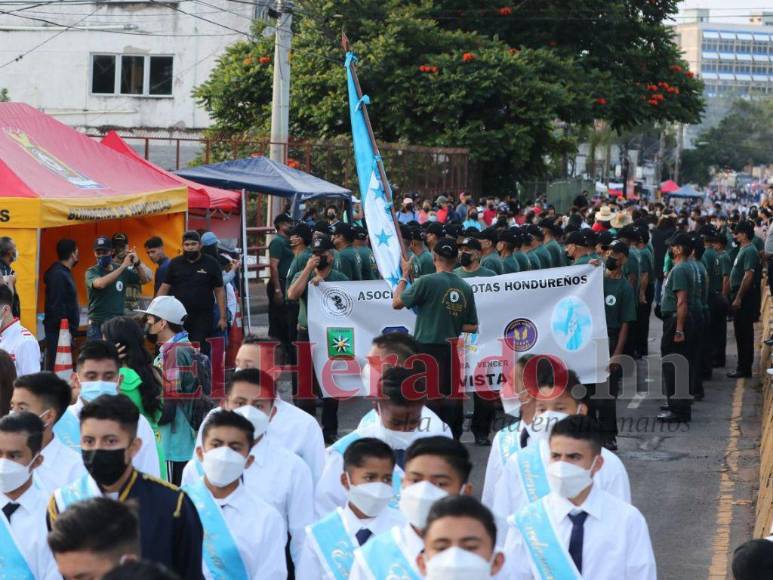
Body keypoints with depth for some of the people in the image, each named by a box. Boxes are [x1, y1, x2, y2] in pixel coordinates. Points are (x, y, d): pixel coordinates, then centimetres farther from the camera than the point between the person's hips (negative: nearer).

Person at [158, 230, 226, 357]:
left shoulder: (211, 264, 3)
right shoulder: (175, 263, 8)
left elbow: (219, 291, 4)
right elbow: (164, 288, 7)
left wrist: (223, 317, -1)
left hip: (203, 318, -2)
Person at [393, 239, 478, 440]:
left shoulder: (427, 282, -11)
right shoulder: (466, 288, 4)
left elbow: (397, 303, -3)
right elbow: (472, 327, 9)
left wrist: (404, 276, 8)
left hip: (427, 349, -4)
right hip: (452, 352, 4)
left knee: (428, 399, 0)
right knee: (452, 398, 10)